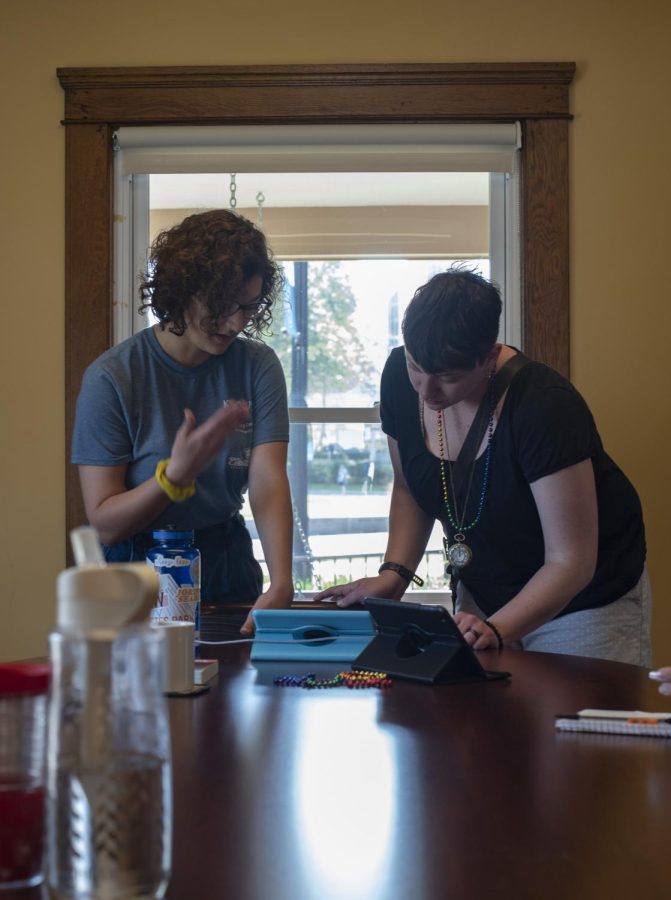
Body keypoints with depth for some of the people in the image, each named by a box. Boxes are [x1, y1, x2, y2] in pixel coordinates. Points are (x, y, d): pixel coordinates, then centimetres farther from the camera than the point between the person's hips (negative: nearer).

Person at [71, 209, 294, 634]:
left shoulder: (259, 367, -2)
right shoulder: (112, 377, -11)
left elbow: (269, 481, -13)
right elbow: (104, 523, -11)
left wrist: (281, 582, -29)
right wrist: (176, 474, -29)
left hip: (228, 565, 2)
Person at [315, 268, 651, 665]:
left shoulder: (543, 406, -31)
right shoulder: (400, 378, -13)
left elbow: (570, 561, -28)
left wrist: (496, 630, -40)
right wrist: (393, 574, -12)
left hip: (584, 600, -5)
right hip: (483, 594, 5)